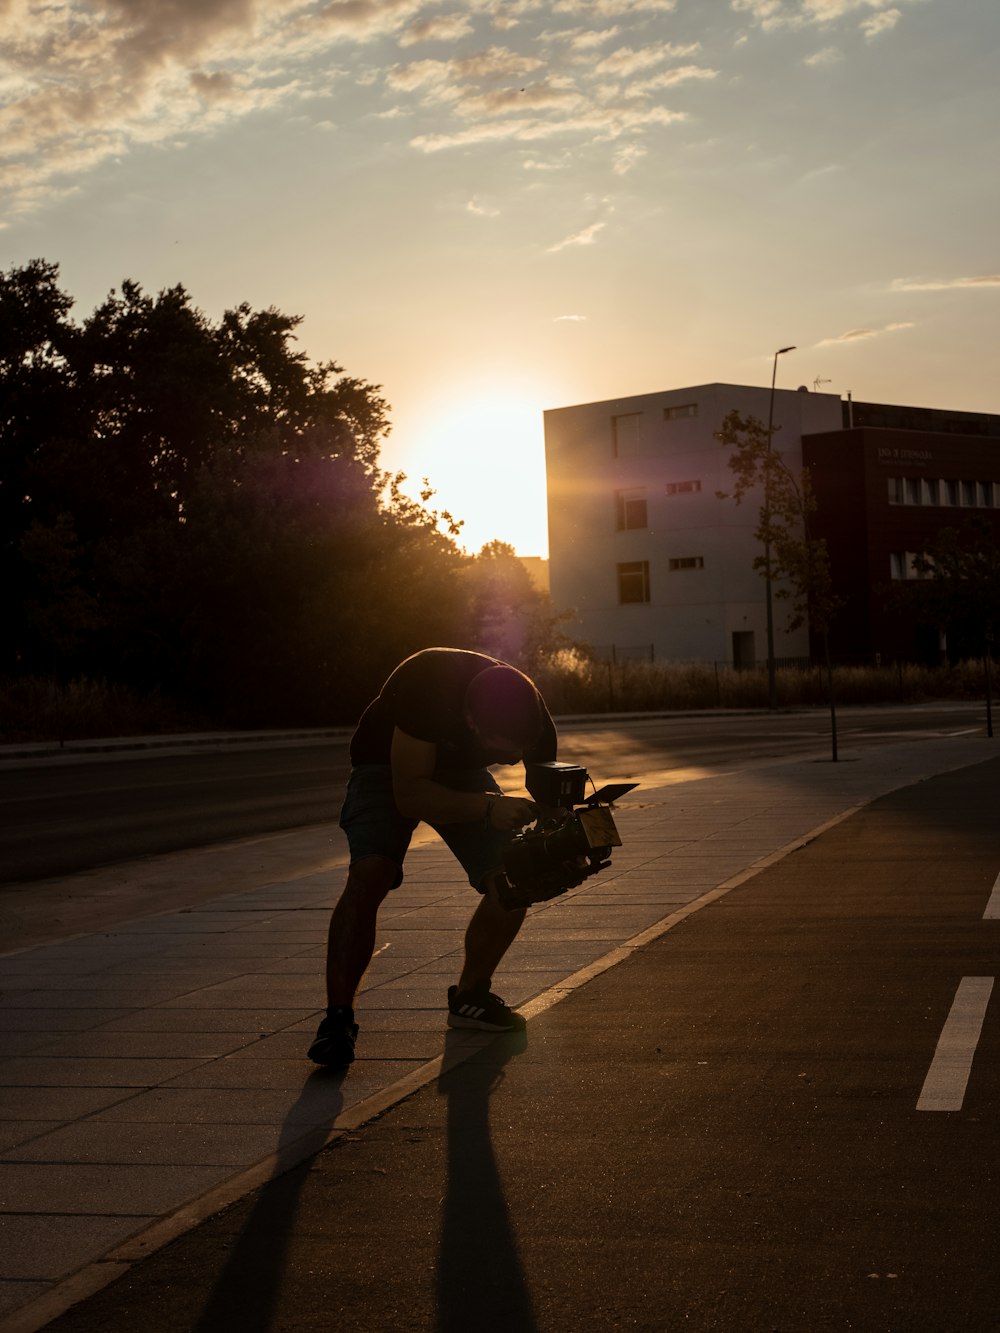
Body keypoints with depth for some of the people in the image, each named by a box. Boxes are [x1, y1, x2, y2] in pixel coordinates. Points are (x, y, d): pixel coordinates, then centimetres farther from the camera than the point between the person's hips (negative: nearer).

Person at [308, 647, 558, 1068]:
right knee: (370, 873, -28)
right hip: (389, 767, -4)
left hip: (463, 772, 4)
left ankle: (469, 996, 10)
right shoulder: (428, 684, -41)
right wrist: (487, 807, -50)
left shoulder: (530, 715, -26)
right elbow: (409, 795, -38)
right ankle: (337, 1018, -19)